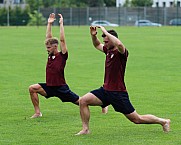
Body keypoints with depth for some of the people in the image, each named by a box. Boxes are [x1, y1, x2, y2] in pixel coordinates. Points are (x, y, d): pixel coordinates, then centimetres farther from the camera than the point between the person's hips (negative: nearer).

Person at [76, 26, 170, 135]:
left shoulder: (121, 52, -15)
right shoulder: (108, 50, 9)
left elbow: (119, 44, -40)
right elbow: (97, 45, 30)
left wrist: (105, 32, -31)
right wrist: (93, 35, 7)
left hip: (118, 93, -8)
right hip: (106, 90, 8)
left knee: (137, 119, 1)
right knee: (83, 101, -7)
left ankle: (164, 121, 19)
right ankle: (86, 129, 1)